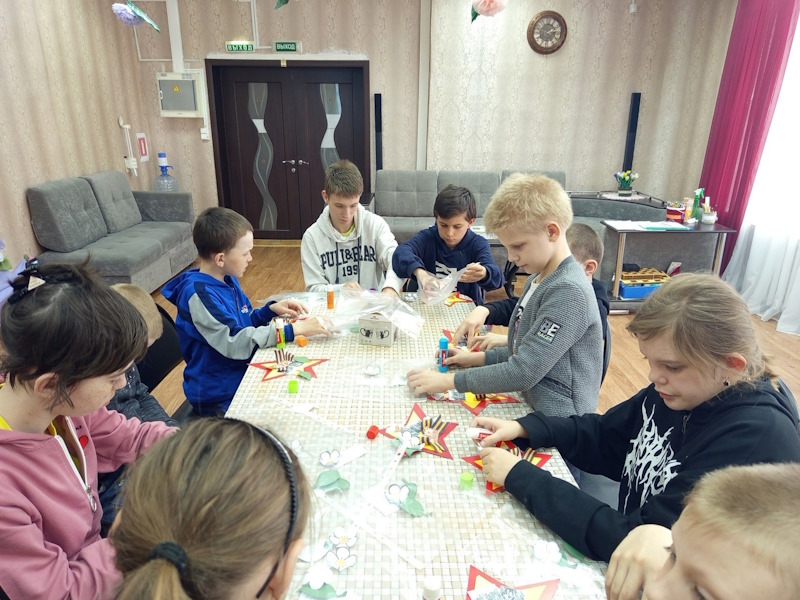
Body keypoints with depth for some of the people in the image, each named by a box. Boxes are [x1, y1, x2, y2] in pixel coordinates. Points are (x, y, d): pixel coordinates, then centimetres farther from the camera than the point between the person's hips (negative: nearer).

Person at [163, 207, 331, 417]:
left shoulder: (228, 280, 5)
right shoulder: (199, 295, -23)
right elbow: (235, 342, -29)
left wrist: (271, 309, -2)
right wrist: (294, 329, -29)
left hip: (242, 376, 8)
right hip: (219, 399, -8)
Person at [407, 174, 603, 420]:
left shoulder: (569, 291, -20)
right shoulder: (537, 278, 8)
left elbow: (524, 372, -23)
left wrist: (449, 381, -18)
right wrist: (478, 358, 3)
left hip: (556, 426, -8)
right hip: (528, 405, 8)